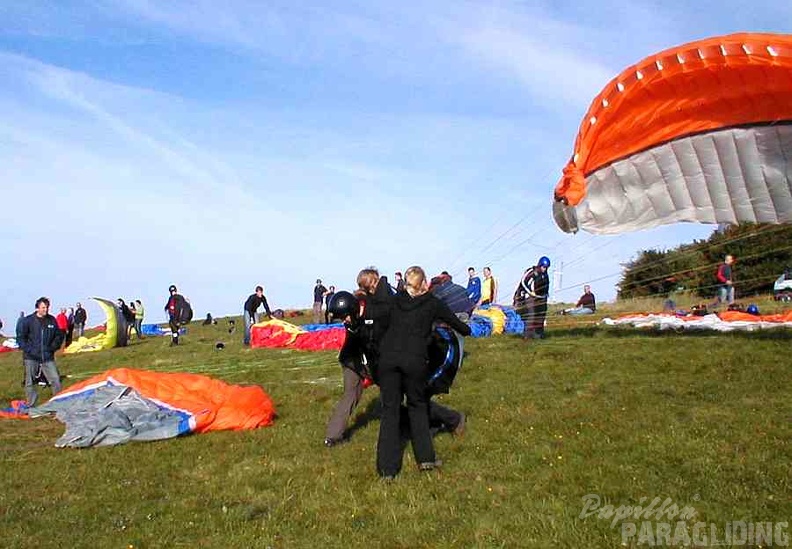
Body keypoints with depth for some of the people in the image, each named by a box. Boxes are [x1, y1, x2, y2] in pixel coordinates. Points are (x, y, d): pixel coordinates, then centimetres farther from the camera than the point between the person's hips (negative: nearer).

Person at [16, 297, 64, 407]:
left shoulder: (52, 320, 4)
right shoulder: (27, 321, -4)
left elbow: (59, 335, 16)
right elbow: (20, 338, 1)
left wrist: (53, 347, 4)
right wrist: (29, 350, -9)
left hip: (48, 357, 2)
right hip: (31, 358, -2)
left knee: (56, 380, -2)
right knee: (29, 382, 6)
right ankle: (30, 405, 17)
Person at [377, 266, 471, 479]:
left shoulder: (394, 301, 16)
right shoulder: (432, 303, 9)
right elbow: (456, 323, 19)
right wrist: (467, 330, 38)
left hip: (388, 358, 2)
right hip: (414, 359, -2)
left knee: (390, 409, 7)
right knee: (417, 405, 18)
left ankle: (387, 467, 7)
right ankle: (425, 457, 17)